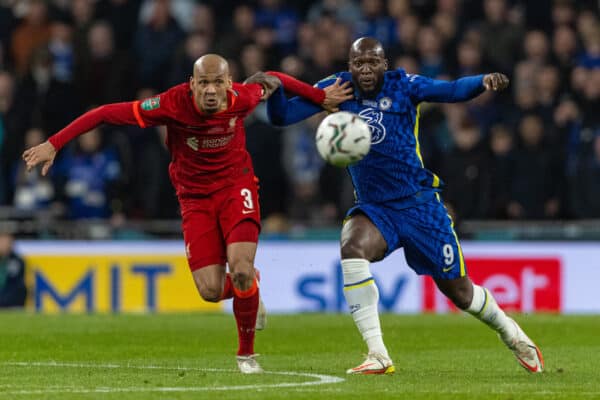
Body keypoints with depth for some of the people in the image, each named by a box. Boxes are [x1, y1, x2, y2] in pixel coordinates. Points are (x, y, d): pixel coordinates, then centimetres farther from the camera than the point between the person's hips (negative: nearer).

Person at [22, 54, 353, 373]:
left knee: (241, 270, -21)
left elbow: (270, 80, 6)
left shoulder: (241, 98, -18)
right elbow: (106, 113, -21)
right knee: (211, 291, -10)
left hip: (236, 188, 0)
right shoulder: (173, 104, -23)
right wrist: (53, 144, -24)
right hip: (195, 199, 0)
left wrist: (321, 97, 14)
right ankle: (247, 286, 29)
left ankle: (247, 353, 3)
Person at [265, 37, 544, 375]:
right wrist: (275, 91, -27)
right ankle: (378, 356, -29)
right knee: (352, 246, -31)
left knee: (458, 290, 5)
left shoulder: (402, 85, -8)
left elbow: (452, 91, -21)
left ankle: (511, 333, 37)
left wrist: (484, 82, -41)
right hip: (374, 209, 2)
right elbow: (284, 115, -5)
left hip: (420, 203, -2)